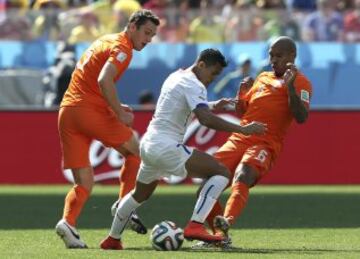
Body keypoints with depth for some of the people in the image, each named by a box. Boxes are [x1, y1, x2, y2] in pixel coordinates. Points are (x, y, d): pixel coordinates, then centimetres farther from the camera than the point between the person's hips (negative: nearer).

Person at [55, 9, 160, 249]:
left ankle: (68, 222, -18)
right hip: (90, 110, -8)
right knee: (136, 151, 10)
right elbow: (104, 80, -21)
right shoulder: (122, 47, -5)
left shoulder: (106, 41, 24)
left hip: (67, 111, 8)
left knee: (84, 182, 5)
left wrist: (115, 107, 20)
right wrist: (120, 113, -16)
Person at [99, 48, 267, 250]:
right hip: (167, 148, -10)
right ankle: (195, 226, -22)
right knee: (221, 173, -12)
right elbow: (205, 119, -27)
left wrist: (214, 106, 24)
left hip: (148, 144, 10)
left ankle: (112, 240, 40)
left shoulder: (176, 77, 17)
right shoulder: (194, 85, -13)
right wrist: (242, 129, -26)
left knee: (140, 194, 32)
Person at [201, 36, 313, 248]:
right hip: (239, 139, 8)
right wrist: (242, 93, 9)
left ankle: (226, 222, -58)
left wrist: (290, 86, -22)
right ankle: (219, 234, 11)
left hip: (265, 145, -8)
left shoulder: (300, 82, 1)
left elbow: (301, 117, -14)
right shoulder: (262, 78, 23)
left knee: (242, 177, -35)